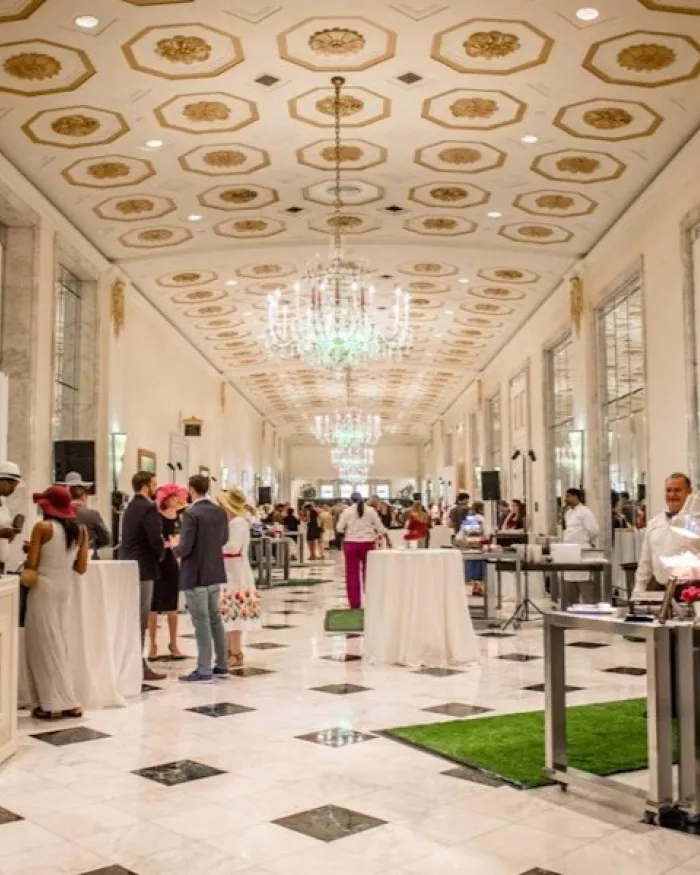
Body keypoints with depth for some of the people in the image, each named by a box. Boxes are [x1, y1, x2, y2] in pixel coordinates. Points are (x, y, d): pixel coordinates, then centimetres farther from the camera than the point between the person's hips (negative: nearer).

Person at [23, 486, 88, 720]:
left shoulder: (42, 528, -11)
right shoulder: (80, 529, 5)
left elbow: (31, 565, -11)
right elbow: (81, 567, 5)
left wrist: (34, 548, 8)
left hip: (44, 587, -6)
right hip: (65, 587, 6)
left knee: (44, 643, 2)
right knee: (58, 643, 13)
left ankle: (54, 703, 2)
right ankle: (66, 701, 13)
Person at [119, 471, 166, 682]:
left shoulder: (131, 507, 14)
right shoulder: (148, 508, -15)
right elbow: (156, 539, -20)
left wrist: (156, 552, 10)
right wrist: (160, 554, -1)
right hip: (142, 568, -9)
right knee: (140, 619, -5)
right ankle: (139, 666, -1)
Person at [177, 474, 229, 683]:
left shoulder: (191, 514, -18)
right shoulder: (220, 512, 5)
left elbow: (185, 547, -20)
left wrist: (176, 549, 1)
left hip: (195, 574, -7)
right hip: (215, 573, 7)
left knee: (201, 622, -2)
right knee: (215, 618, 16)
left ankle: (204, 671, 2)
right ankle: (222, 665, 22)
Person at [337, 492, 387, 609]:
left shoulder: (347, 511, -2)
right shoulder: (371, 511, 1)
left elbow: (340, 528, -3)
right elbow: (380, 527, 4)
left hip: (351, 543, -1)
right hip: (367, 543, 1)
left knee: (352, 573, 4)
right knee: (368, 572, 11)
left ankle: (355, 603, 4)